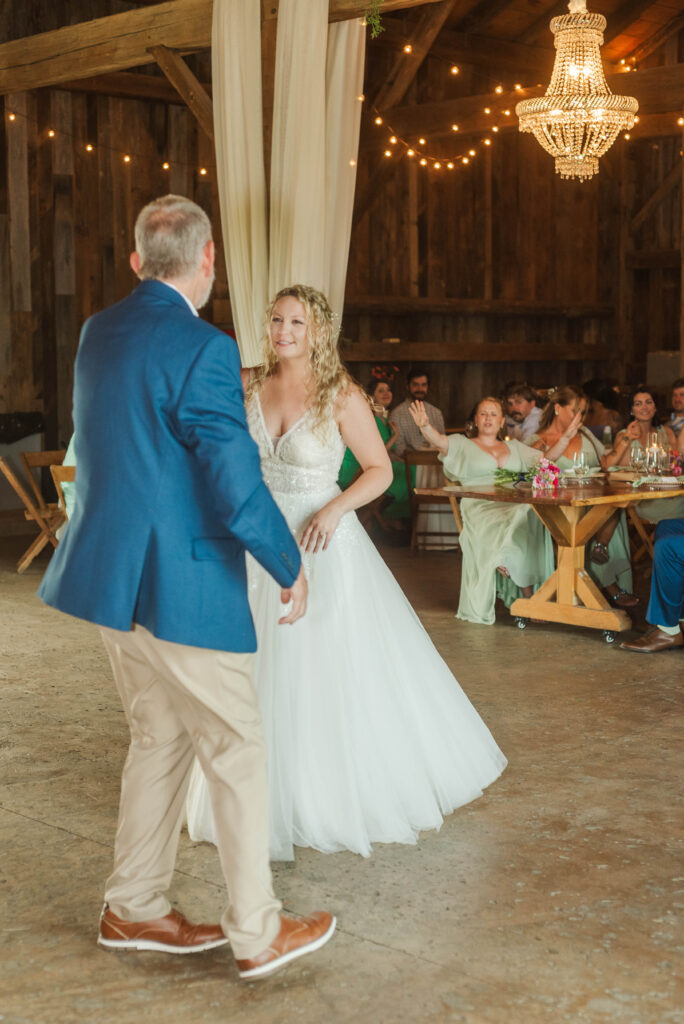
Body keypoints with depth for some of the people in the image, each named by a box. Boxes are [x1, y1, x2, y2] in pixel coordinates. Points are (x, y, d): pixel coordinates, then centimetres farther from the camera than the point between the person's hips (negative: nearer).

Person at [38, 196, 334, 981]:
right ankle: (256, 932, 15)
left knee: (159, 738, 20)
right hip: (181, 585, -8)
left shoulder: (98, 333, 7)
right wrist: (291, 570, -5)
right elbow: (238, 490, -21)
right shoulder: (203, 351, -19)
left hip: (112, 574, 8)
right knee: (237, 748, 4)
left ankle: (132, 910, 30)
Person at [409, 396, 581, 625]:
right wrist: (425, 426, -25)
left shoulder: (515, 447, 28)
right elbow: (439, 441, -5)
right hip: (480, 509, -3)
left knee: (533, 519, -31)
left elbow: (546, 460, 24)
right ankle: (528, 595, -21)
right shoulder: (464, 445, 15)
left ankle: (528, 598, -24)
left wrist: (566, 437, 12)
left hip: (516, 506, 3)